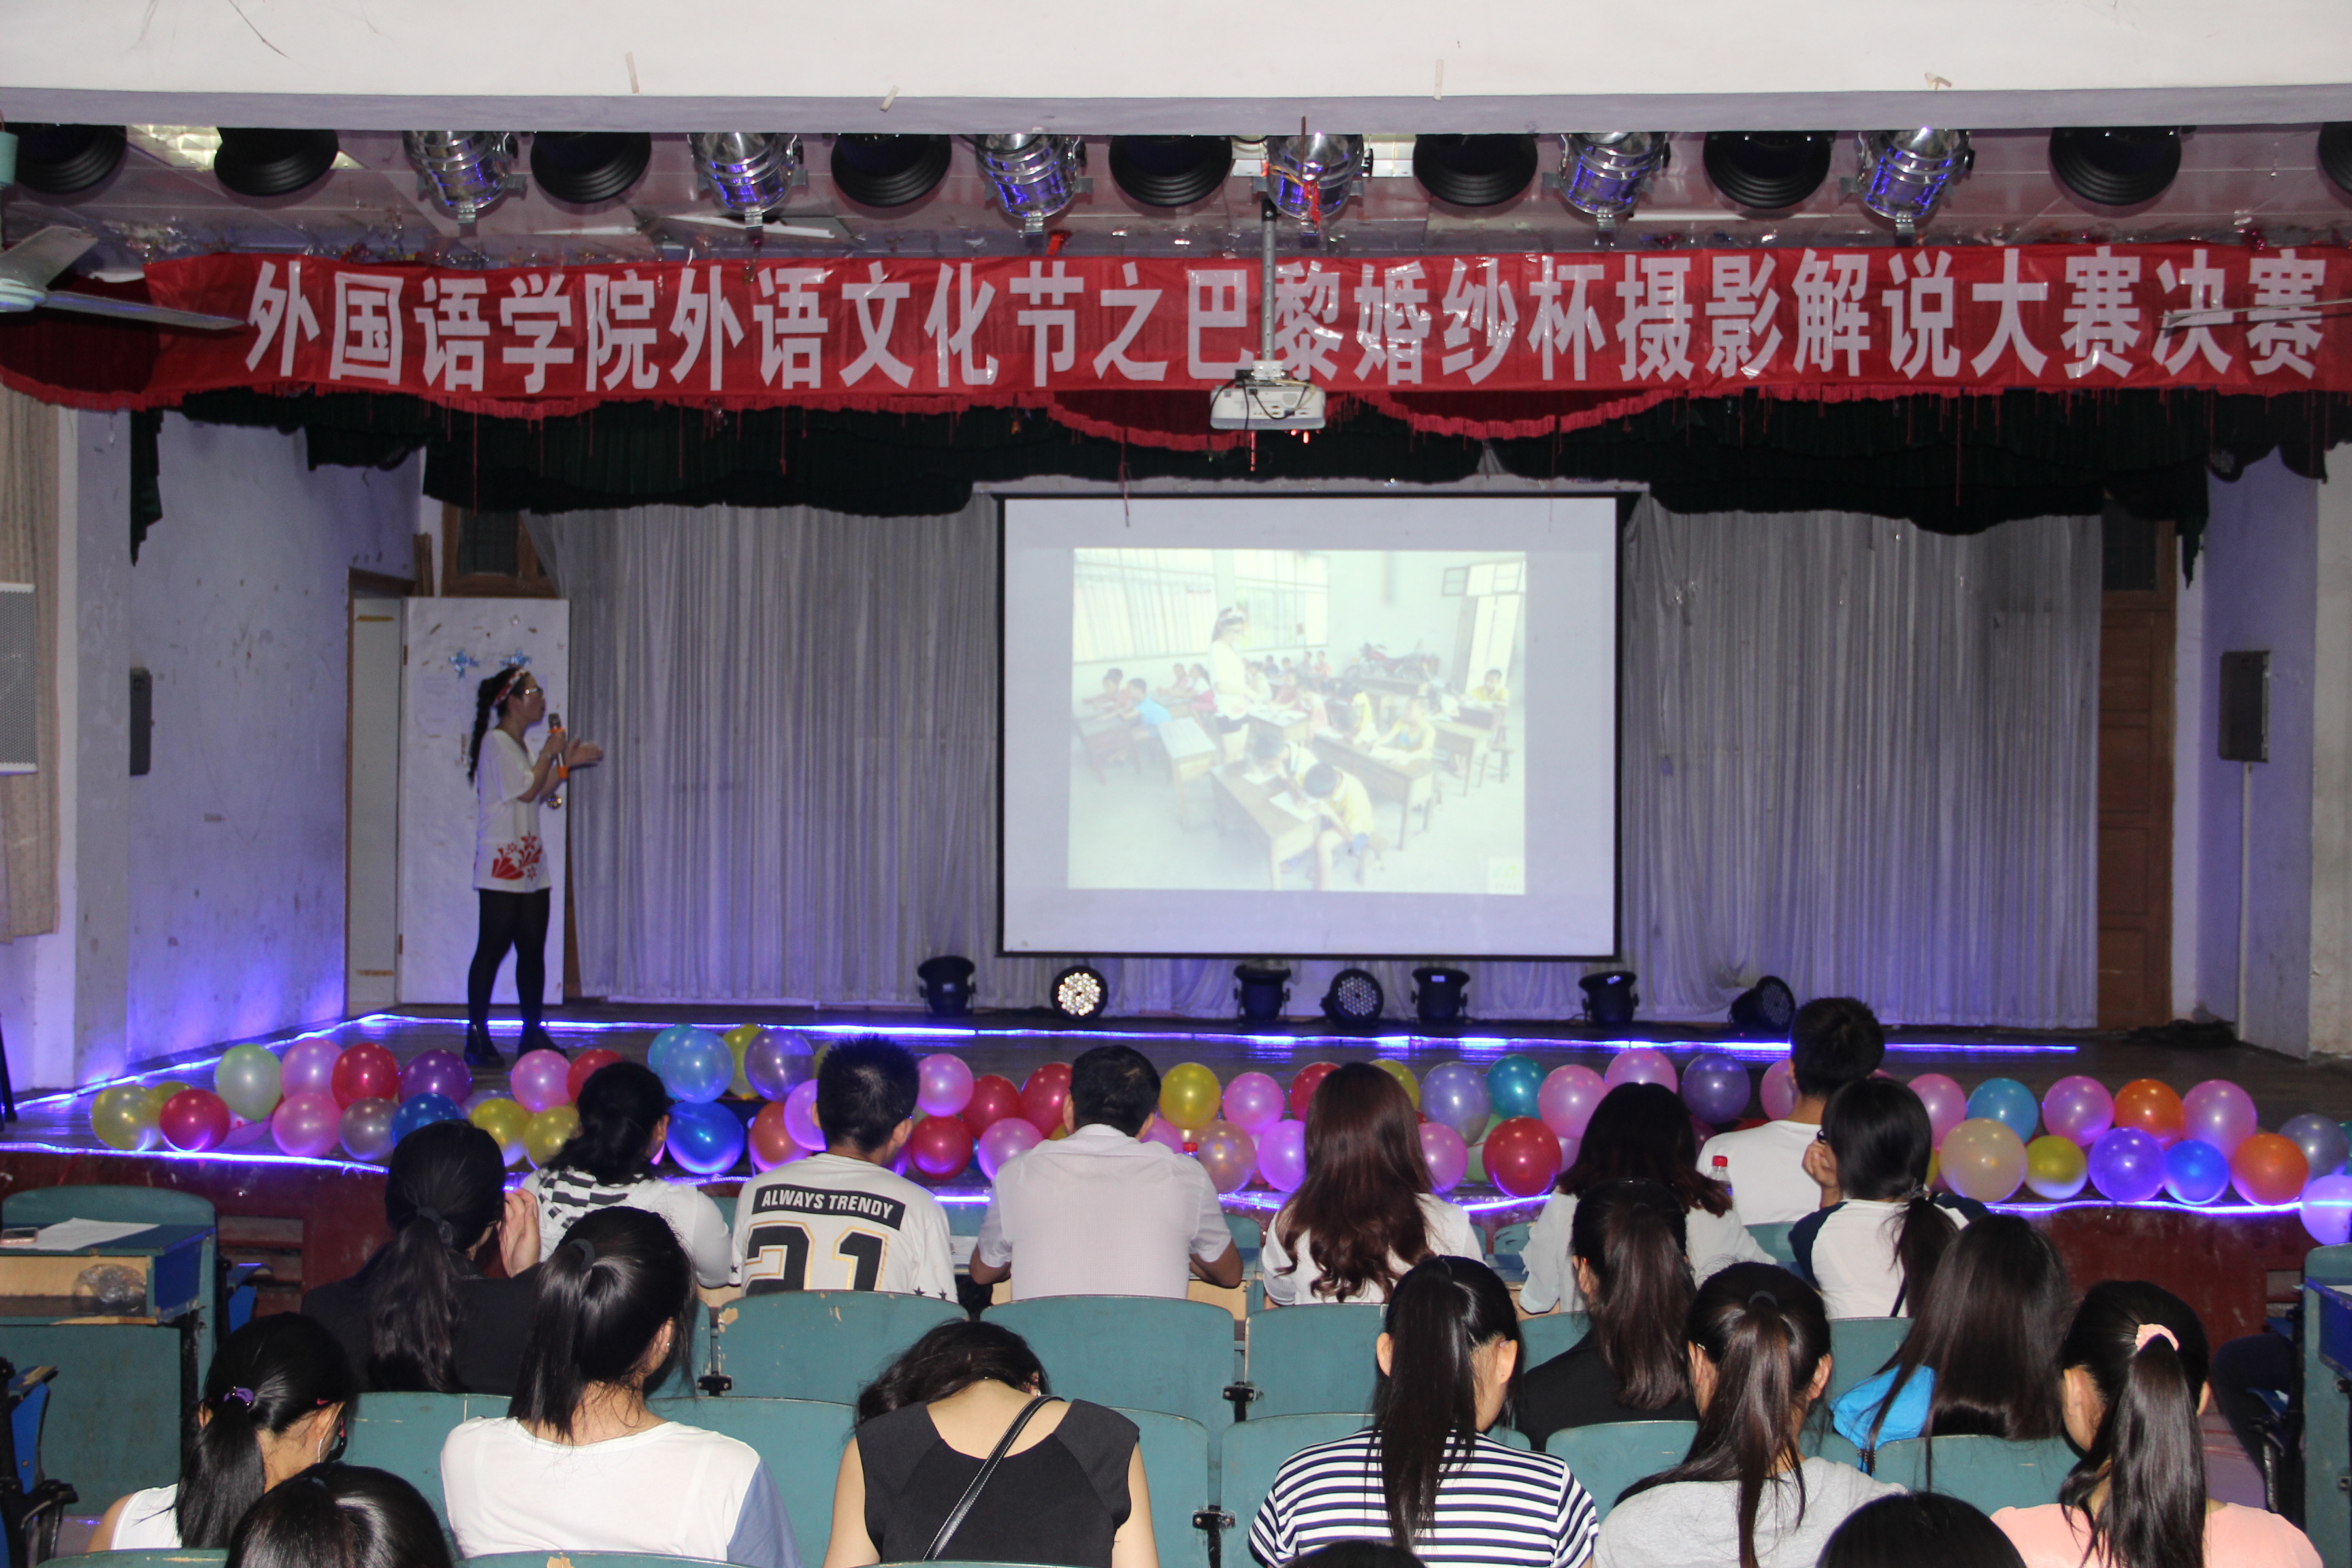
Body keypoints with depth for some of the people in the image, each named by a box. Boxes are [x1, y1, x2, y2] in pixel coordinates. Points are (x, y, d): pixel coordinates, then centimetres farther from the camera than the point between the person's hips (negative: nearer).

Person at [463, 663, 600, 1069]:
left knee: (533, 950, 7)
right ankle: (477, 1036, -2)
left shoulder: (517, 745, 20)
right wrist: (551, 754, -5)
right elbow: (526, 791, -16)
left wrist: (567, 763, 18)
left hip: (530, 865, 9)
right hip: (501, 863, -9)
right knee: (493, 948, -6)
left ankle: (533, 1034, 12)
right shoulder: (496, 742, -10)